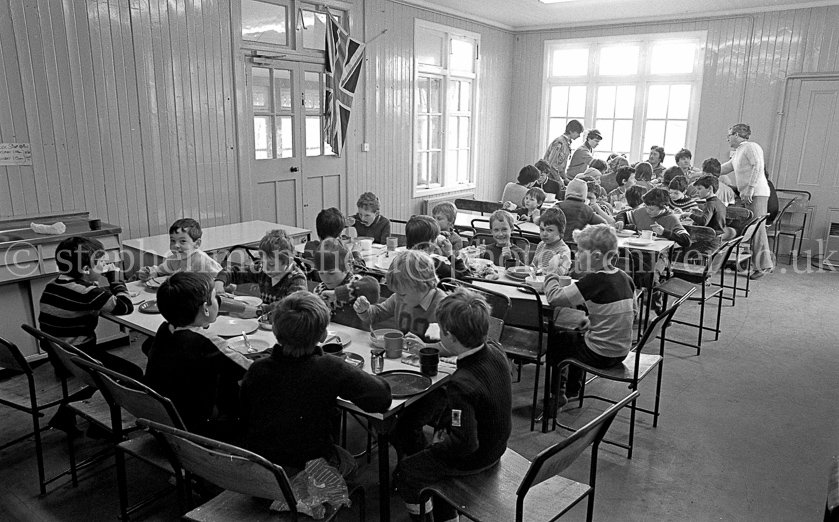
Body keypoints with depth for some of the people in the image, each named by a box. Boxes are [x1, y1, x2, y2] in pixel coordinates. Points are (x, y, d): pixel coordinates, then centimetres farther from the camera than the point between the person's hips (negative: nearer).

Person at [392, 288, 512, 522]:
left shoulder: (461, 384, -38)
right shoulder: (495, 350, -14)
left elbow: (465, 443, -35)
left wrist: (437, 445, -15)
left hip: (473, 458, -8)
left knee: (404, 476, 6)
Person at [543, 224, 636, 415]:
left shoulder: (594, 280, -23)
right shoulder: (624, 277, 1)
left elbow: (555, 298, -24)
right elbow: (632, 313, 12)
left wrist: (551, 277, -4)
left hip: (600, 354, -8)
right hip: (622, 351, 8)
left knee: (554, 338, 13)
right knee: (577, 333, 30)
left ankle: (558, 393, 26)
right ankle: (572, 388, 41)